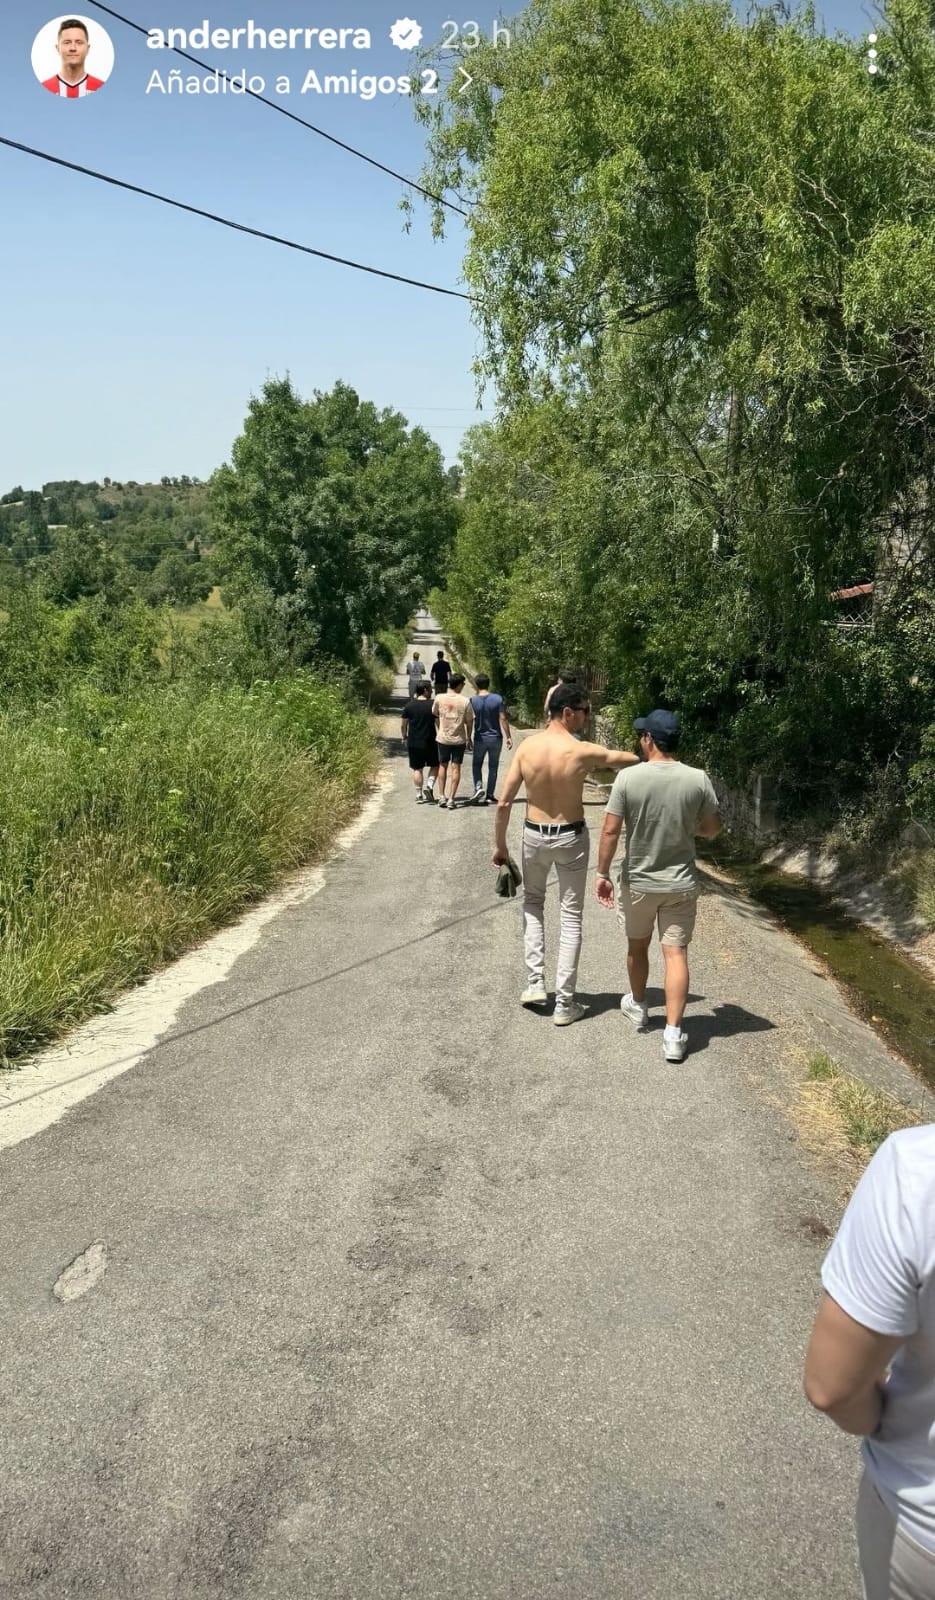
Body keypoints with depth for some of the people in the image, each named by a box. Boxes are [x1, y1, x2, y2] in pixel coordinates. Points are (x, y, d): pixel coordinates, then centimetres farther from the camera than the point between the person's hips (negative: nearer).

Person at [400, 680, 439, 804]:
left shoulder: (409, 705, -2)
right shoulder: (433, 705, -8)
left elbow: (404, 725, 2)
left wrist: (405, 737, 17)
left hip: (413, 743, 2)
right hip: (430, 742, -2)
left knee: (417, 769, 9)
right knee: (435, 766, 16)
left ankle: (419, 795, 10)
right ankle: (429, 786, -3)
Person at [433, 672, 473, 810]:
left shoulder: (439, 698, -7)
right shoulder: (465, 701, -11)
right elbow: (469, 722, -4)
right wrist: (468, 739, 10)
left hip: (443, 738, 1)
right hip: (459, 739, -1)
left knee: (443, 766, 16)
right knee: (455, 768, 6)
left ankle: (443, 797, 16)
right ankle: (451, 799, 4)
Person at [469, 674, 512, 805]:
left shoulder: (472, 700, -8)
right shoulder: (498, 699, -9)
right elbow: (503, 719, -10)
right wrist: (508, 737, -4)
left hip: (480, 738, 0)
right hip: (495, 738, 0)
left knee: (477, 765, 17)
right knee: (493, 767, 9)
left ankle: (478, 787, -5)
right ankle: (490, 796, 12)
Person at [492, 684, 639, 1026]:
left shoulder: (526, 747, -8)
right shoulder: (582, 752, -17)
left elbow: (503, 803, -6)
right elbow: (631, 759, -3)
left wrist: (500, 845, 6)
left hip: (534, 834, 3)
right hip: (570, 838, -3)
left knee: (532, 902, 25)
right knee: (570, 917, 7)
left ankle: (535, 983, 17)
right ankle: (564, 1003, 9)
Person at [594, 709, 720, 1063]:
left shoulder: (628, 778, -13)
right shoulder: (698, 779, -9)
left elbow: (610, 831, -11)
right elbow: (712, 830, 2)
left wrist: (602, 874, -1)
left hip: (638, 881, 0)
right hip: (681, 883, 0)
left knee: (637, 946, 20)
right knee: (676, 953, 2)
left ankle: (638, 1006, 41)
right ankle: (673, 1034, -1)